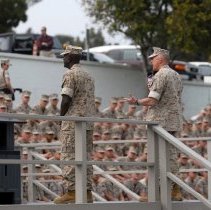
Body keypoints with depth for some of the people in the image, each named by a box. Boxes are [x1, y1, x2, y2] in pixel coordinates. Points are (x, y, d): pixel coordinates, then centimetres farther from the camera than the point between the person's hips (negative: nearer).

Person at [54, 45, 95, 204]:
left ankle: (71, 192, -8)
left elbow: (66, 100, -16)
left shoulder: (70, 74, -9)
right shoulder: (89, 76, 17)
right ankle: (87, 192, 7)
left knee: (69, 157, -5)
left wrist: (61, 117, -2)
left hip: (73, 122, -8)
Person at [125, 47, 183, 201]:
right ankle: (176, 191, 14)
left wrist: (136, 102, -4)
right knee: (172, 155, 12)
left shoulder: (160, 75, -13)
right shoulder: (176, 76, 15)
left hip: (160, 122, -9)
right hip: (174, 121, 9)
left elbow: (152, 101, -18)